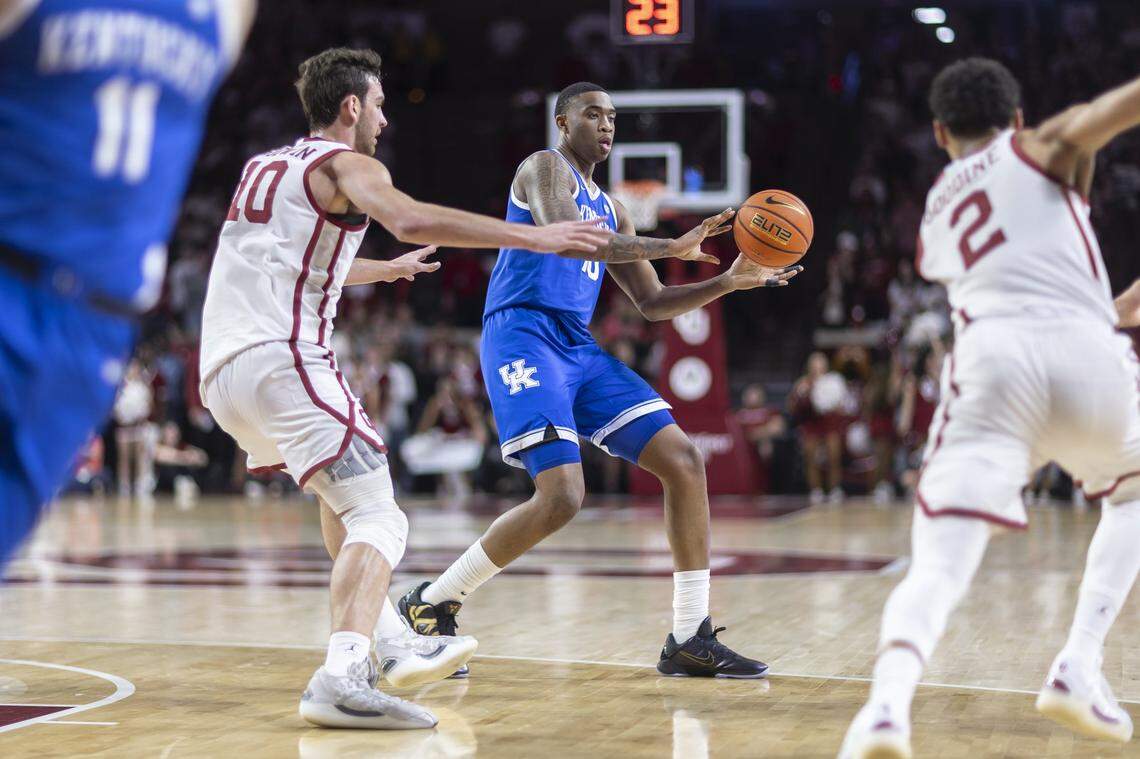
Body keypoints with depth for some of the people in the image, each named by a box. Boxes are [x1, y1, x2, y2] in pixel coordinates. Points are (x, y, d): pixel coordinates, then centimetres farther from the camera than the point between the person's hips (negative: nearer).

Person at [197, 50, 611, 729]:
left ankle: (390, 645, 29)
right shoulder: (345, 163, 1)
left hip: (221, 371, 9)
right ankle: (343, 677, -35)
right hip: (281, 359, -9)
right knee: (377, 520, -15)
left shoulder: (262, 168, 26)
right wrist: (535, 237, -19)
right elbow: (412, 219, -21)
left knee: (341, 493, 29)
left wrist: (388, 269, 58)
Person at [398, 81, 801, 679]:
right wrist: (671, 247, -25)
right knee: (561, 495, -22)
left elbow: (652, 304, 26)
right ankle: (429, 606, -5)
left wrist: (729, 282, 13)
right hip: (523, 337, -8)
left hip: (579, 350, 8)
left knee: (684, 461, -2)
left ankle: (690, 639, 2)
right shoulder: (546, 168, 0)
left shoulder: (609, 211, 25)